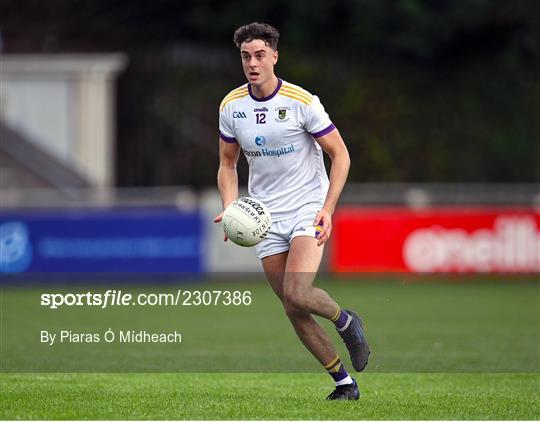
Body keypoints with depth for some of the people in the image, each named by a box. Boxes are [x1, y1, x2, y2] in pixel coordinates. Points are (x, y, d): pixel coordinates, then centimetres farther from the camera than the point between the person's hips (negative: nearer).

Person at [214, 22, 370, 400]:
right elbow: (228, 164, 13)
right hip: (265, 218, 5)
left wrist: (328, 209, -16)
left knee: (297, 294, -24)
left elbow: (340, 155, -6)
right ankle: (345, 384, 14)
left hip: (308, 209, -4)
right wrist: (230, 209, -4)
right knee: (293, 312, 1)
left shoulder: (302, 101, -12)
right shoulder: (231, 106, 1)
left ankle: (346, 321, 7)